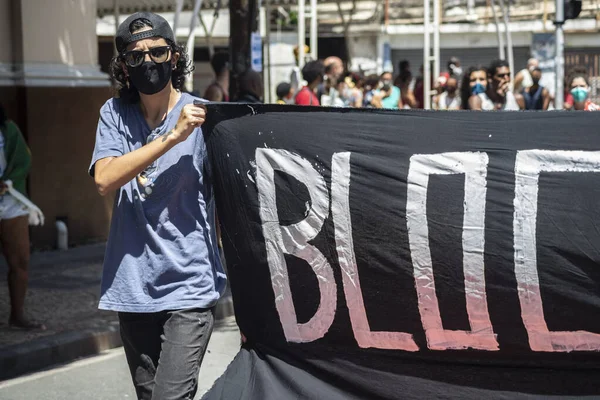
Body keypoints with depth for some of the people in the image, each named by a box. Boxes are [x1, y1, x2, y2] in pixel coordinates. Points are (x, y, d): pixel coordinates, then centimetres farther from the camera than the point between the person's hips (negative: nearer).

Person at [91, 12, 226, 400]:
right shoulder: (115, 114, 4)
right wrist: (172, 136, -20)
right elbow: (104, 179, -12)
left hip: (189, 287, -4)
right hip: (133, 287, 4)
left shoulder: (203, 116, -6)